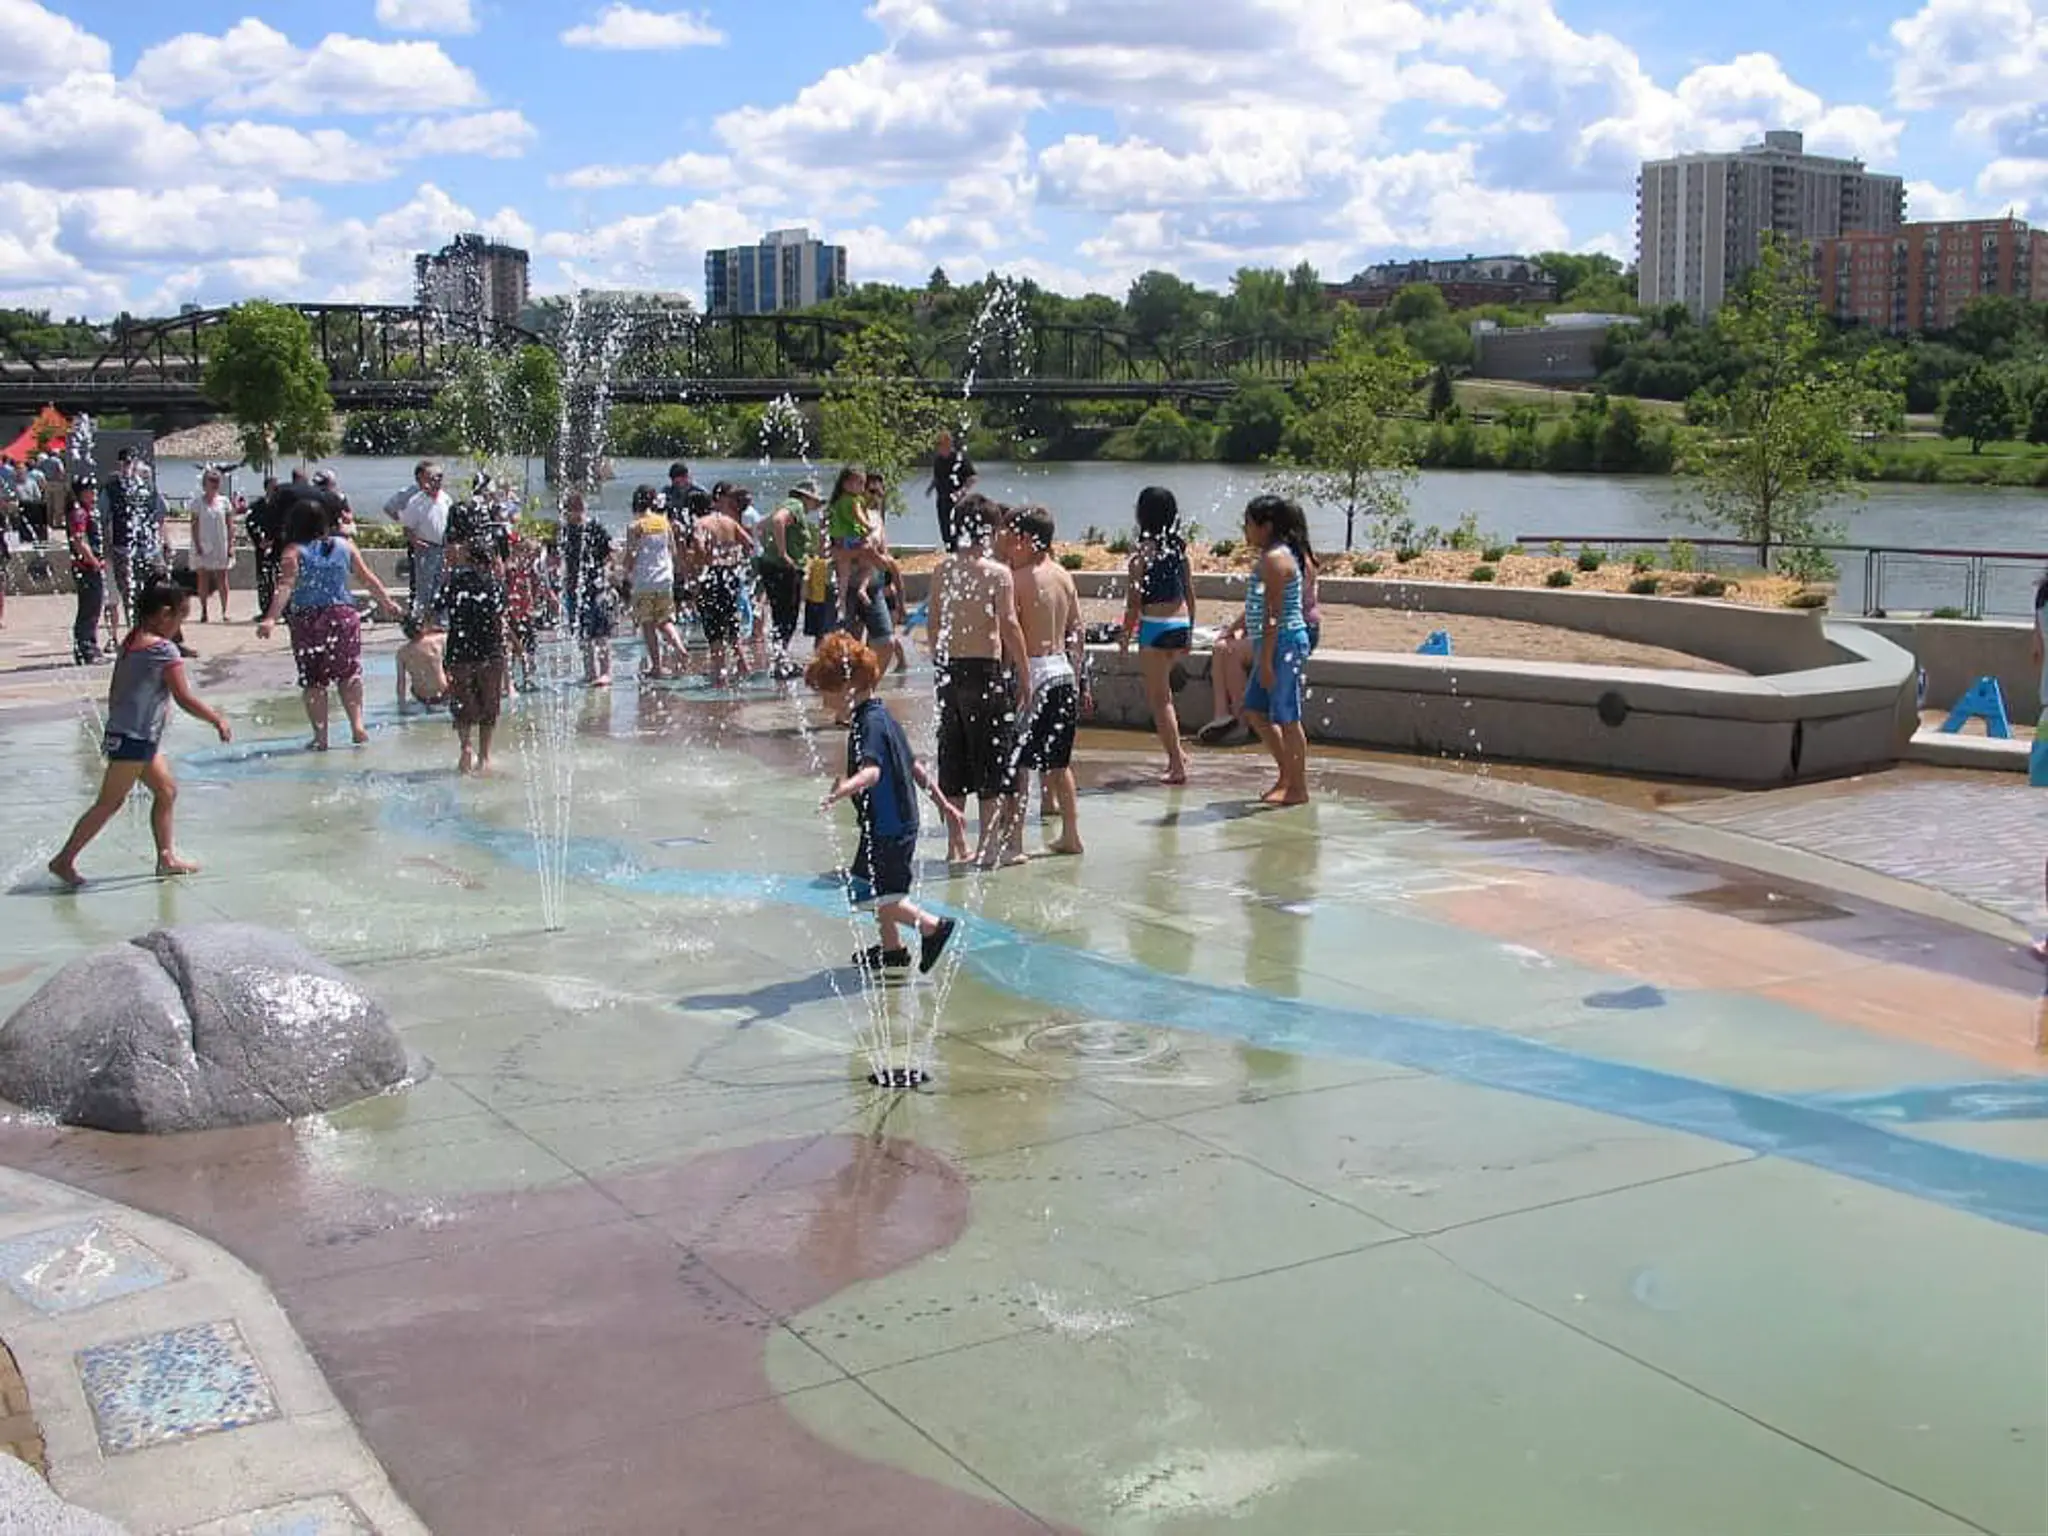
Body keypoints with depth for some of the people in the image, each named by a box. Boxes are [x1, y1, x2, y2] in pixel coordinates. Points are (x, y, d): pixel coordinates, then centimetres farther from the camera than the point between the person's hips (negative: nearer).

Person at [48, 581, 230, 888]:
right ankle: (65, 860, 3)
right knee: (110, 802, -2)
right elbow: (185, 699, -17)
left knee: (166, 791, 16)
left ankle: (166, 857, 20)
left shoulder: (131, 641, 10)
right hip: (134, 738, -10)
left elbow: (114, 692, 16)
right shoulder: (164, 649, -17)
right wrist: (217, 720, -7)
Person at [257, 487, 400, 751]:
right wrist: (388, 603, 21)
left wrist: (271, 618, -22)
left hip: (307, 619, -2)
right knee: (349, 672, 17)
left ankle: (320, 736, 8)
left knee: (313, 680, 7)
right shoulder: (344, 546, 5)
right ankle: (357, 725, 6)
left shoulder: (294, 551, -5)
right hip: (343, 614, 2)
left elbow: (285, 586, -16)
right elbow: (368, 578, 9)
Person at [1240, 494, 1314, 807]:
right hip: (1276, 644, 11)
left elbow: (1272, 614, -20)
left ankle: (1298, 788, 4)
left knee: (1286, 717, -4)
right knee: (1254, 711, 15)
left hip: (1283, 643, -11)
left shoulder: (1275, 559, -16)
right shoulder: (1278, 555, 16)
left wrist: (1265, 659, -22)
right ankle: (1287, 774, 22)